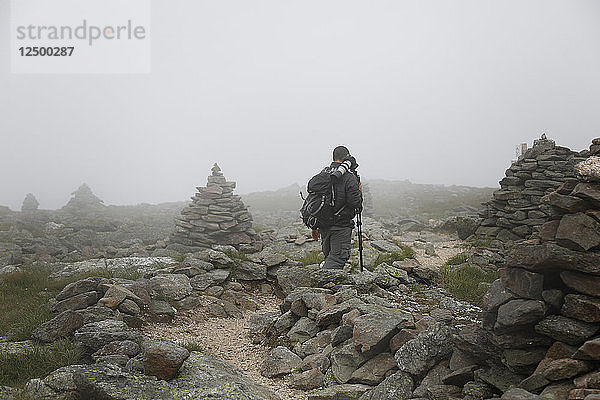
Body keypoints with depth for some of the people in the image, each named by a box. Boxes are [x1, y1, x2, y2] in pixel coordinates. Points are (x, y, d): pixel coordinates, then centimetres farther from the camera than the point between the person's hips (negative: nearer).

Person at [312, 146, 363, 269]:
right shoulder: (350, 178, -12)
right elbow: (355, 203, -16)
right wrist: (359, 191, 6)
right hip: (341, 226, -7)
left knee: (329, 255, 19)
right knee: (338, 257, -3)